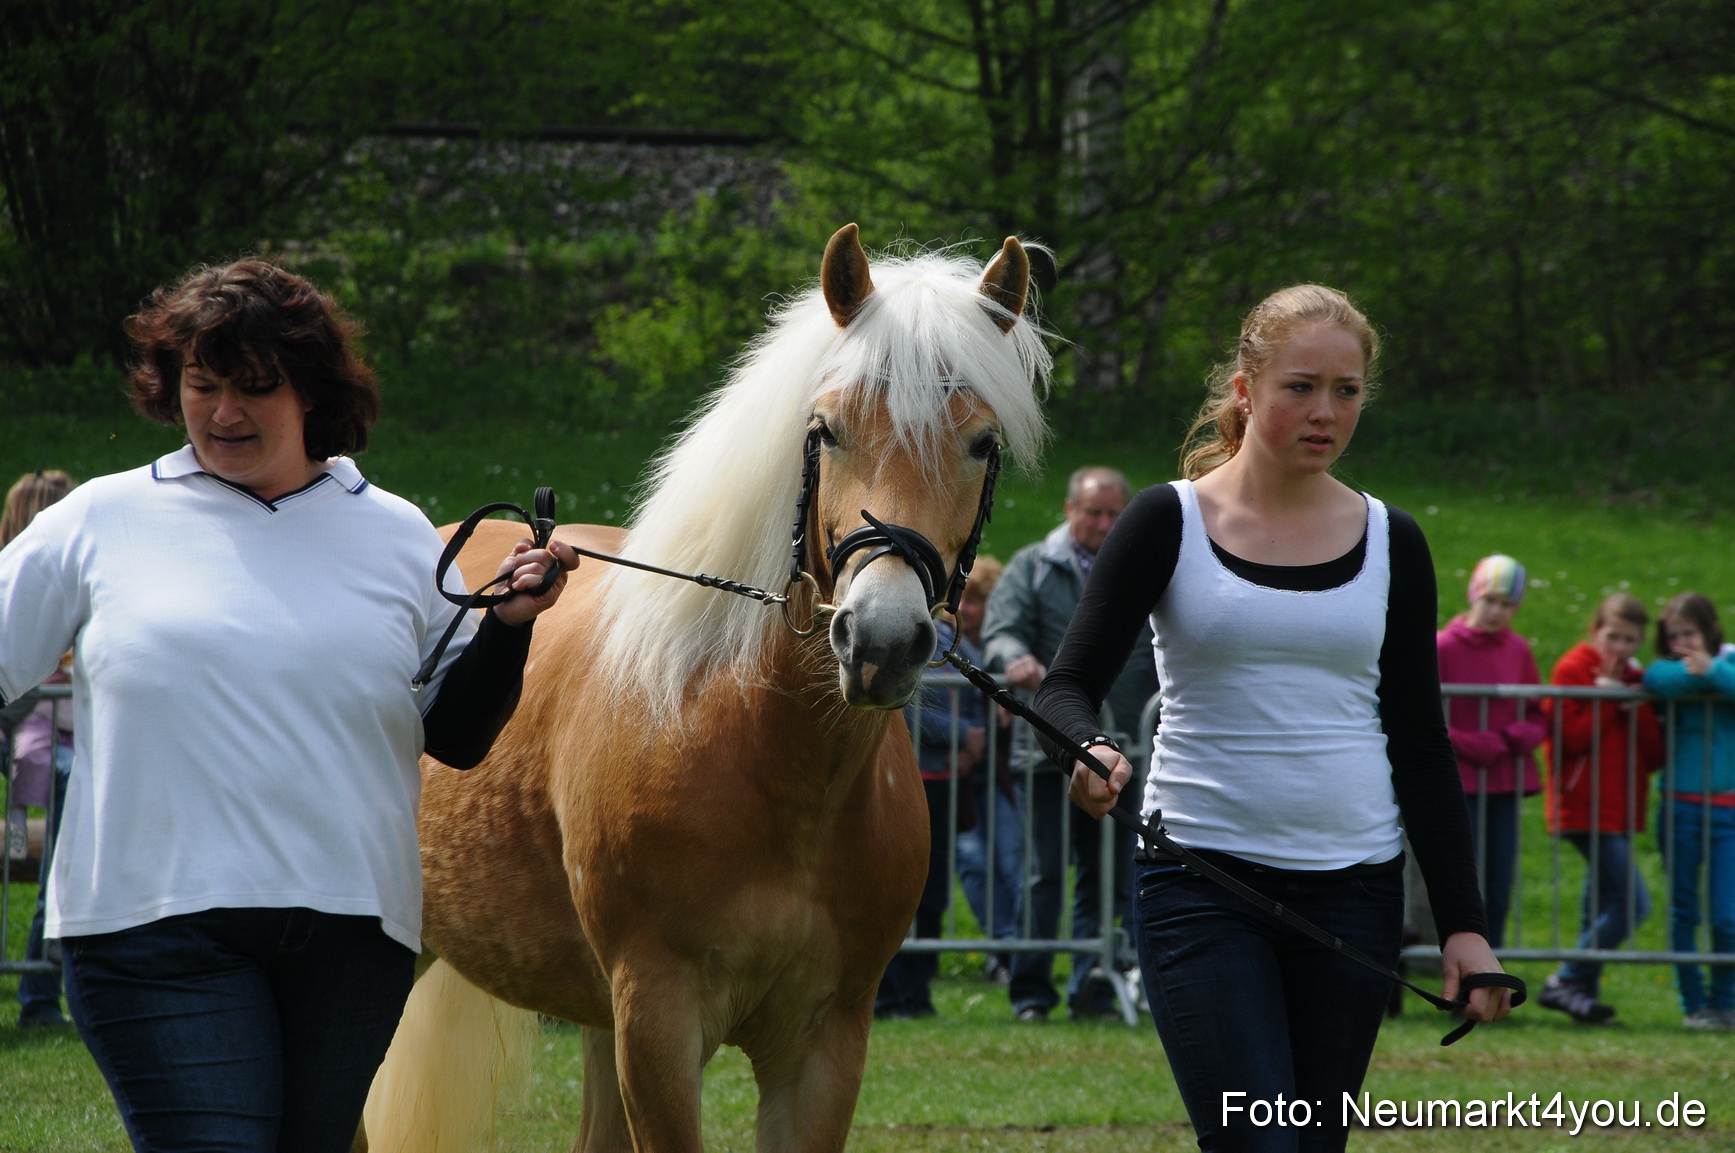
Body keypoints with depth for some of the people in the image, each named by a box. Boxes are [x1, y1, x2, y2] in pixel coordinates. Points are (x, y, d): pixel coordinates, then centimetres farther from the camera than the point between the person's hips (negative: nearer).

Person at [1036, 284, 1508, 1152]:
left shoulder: (1391, 543, 8)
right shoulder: (1170, 524, -1)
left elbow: (1419, 744, 10)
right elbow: (1069, 686, -7)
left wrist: (1463, 921, 4)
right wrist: (1088, 753, -31)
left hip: (1353, 886, 3)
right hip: (1201, 878, -3)